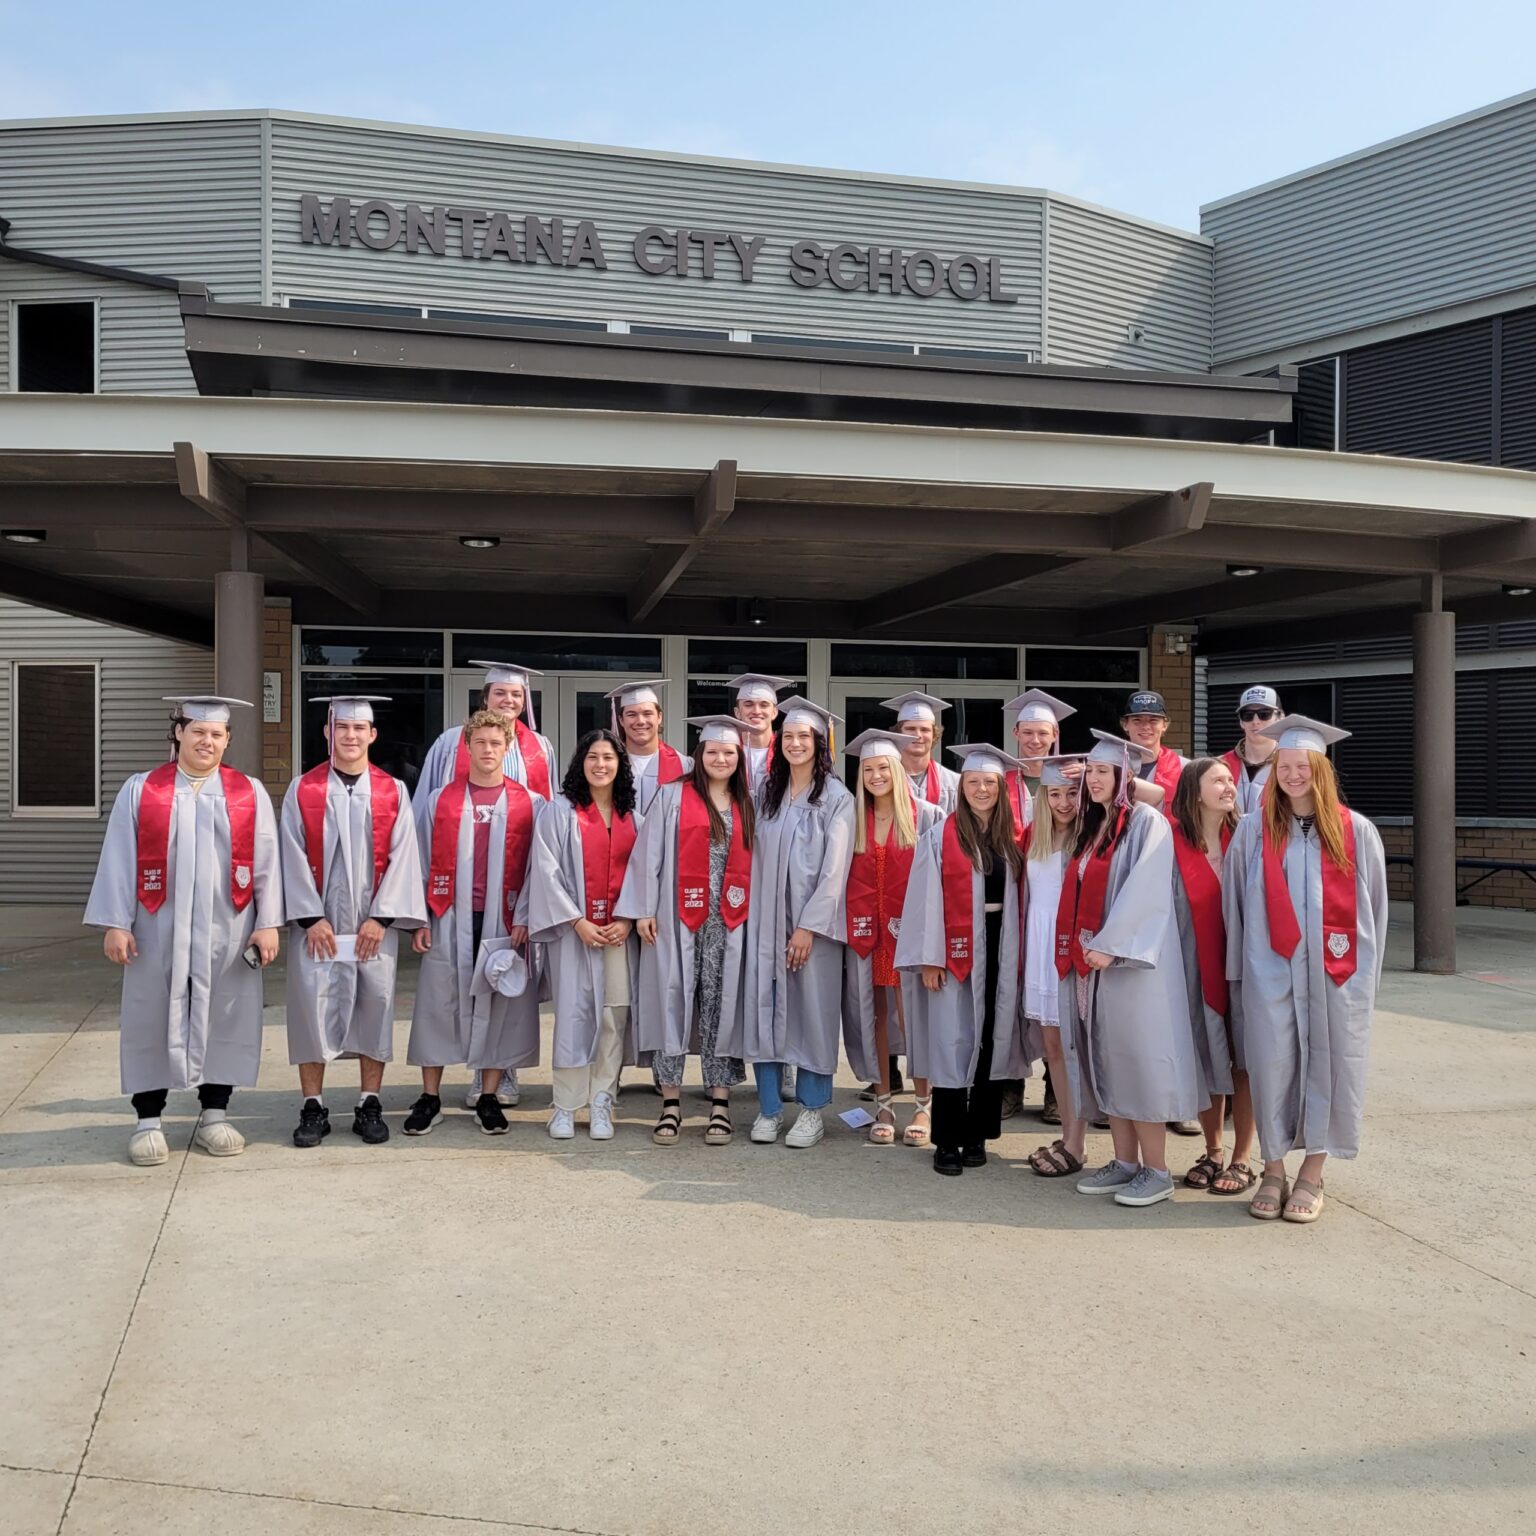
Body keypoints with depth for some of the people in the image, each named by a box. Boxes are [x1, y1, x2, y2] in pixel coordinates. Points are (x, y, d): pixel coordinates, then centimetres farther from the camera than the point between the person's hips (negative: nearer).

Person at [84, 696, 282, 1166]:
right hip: (159, 930, 0)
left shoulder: (250, 794, 3)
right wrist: (115, 924, -5)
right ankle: (148, 1122, 17)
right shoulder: (140, 790, 2)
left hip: (227, 933, 1)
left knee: (224, 1020, 7)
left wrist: (267, 923, -3)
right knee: (153, 1021, 5)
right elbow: (119, 861, 1)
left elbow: (267, 863, 2)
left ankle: (214, 1115, 20)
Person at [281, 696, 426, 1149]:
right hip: (317, 924, 0)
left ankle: (369, 1105, 15)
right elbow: (295, 859, -2)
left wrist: (381, 917, -9)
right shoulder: (302, 790, 3)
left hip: (374, 925, 1)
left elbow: (401, 857, -1)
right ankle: (312, 1108, 12)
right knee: (312, 1009, 0)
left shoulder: (393, 792, 4)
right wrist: (311, 917, -10)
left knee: (375, 1007, 4)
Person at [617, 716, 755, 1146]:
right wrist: (643, 910, -7)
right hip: (678, 920, -2)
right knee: (673, 1003, -1)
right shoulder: (673, 796, 3)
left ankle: (720, 1104, 10)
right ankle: (671, 1104, 7)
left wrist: (753, 915, 7)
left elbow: (753, 864, 14)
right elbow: (649, 853, -1)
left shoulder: (746, 805, 12)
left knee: (721, 1006, 3)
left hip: (728, 923, 2)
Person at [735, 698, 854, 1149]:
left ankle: (812, 1110, 12)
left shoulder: (836, 798, -4)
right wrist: (753, 916, 0)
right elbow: (757, 857, 10)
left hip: (813, 921, -4)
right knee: (764, 1007, 2)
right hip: (765, 920, 4)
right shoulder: (767, 793, 10)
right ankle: (769, 1108, 12)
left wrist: (808, 926, -14)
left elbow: (835, 868, -9)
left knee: (812, 1009, 1)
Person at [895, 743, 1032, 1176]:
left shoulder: (1011, 840, 9)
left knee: (993, 1042, 7)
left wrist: (1019, 954, 2)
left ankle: (976, 1136, 17)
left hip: (1000, 950, 4)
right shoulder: (941, 836, -3)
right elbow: (927, 899, -7)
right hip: (957, 951, -4)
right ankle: (946, 1142, 6)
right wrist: (929, 957, -12)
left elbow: (1018, 897, 9)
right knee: (953, 1043, -2)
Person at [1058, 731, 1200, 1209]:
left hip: (1131, 962, -8)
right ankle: (1125, 1162, 17)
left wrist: (1109, 945, -21)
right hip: (1091, 961, 8)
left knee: (1137, 1060, -5)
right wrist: (1080, 949, 9)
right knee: (1105, 1063, 9)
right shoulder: (1092, 826, 17)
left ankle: (1156, 1171, 4)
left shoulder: (1148, 823, -8)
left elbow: (1145, 892, -17)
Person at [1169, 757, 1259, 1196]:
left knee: (1243, 1061, 4)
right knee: (1205, 1061, 9)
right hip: (1198, 966, 0)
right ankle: (1213, 1152, 26)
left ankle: (1242, 1159, 16)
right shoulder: (1174, 843, -6)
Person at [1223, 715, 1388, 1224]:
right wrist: (1240, 967, 2)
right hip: (1271, 971, 0)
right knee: (1271, 1065, 0)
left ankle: (1312, 1176, 18)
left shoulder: (1356, 831, 3)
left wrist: (1365, 972, 5)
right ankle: (1273, 1172, 14)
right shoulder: (1253, 830, 3)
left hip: (1336, 972, 0)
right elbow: (1234, 902, 5)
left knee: (1327, 1066, 4)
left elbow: (1374, 906, 7)